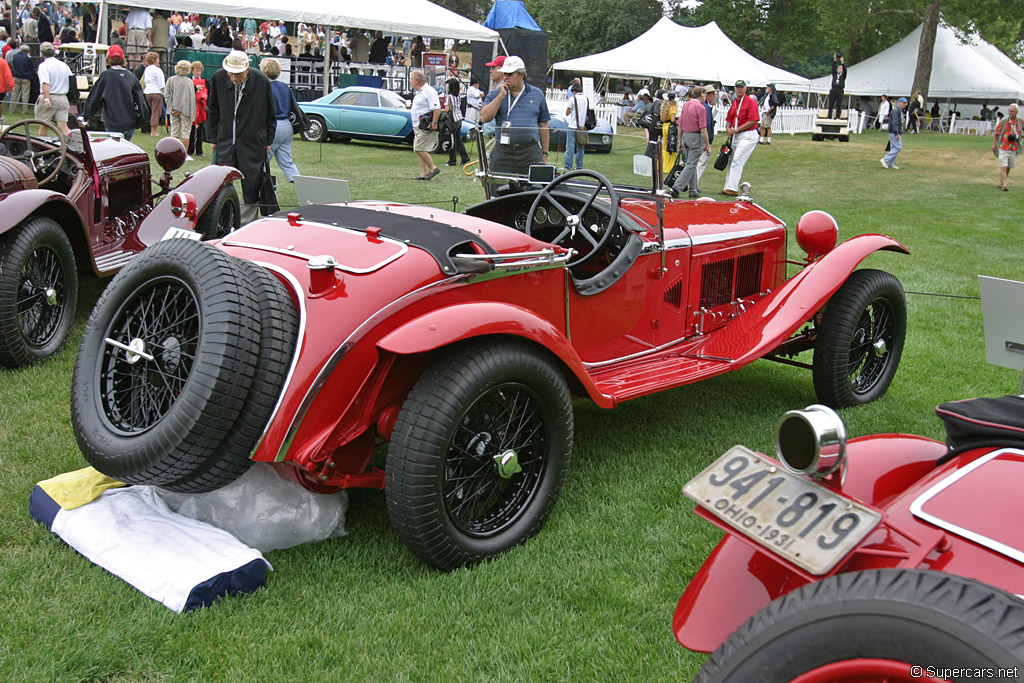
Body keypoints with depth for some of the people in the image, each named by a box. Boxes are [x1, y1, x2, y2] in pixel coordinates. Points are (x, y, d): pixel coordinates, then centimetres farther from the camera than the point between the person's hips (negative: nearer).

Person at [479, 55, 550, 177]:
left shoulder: (537, 94, 11)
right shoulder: (495, 94, 8)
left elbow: (543, 126, 13)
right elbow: (484, 118, -8)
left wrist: (545, 154, 10)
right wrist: (501, 96, -9)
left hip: (531, 154, 0)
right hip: (503, 154, 0)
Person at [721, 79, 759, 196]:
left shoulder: (751, 102, -9)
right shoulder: (734, 103, 14)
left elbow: (753, 121, -17)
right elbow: (729, 119, 19)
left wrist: (737, 129, -18)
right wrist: (728, 128, -3)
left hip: (748, 136, -8)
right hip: (736, 136, 9)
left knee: (737, 161, -14)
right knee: (732, 161, 11)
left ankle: (733, 188, -14)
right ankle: (728, 188, 17)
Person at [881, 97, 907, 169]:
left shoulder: (900, 111, 18)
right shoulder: (896, 111, -15)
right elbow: (894, 123, -22)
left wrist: (899, 133, 21)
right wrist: (897, 133, -25)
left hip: (897, 132, 10)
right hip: (894, 133, -10)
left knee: (894, 148, 9)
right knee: (898, 147, -13)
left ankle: (890, 164, 11)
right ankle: (885, 160, -11)